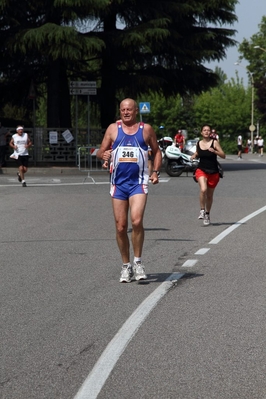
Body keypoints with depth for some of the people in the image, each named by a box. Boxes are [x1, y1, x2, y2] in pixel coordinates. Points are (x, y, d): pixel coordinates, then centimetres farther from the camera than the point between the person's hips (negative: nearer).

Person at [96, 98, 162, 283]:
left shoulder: (146, 129, 5)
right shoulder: (113, 129, 7)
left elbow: (156, 151, 14)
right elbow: (101, 151, 9)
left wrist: (156, 171, 0)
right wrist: (103, 155, -16)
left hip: (138, 182, -2)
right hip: (119, 183, 2)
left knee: (137, 221, -20)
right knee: (121, 227, 4)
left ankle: (138, 262, -5)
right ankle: (126, 265, 18)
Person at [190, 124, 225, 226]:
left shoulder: (214, 142, -5)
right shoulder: (198, 143, 5)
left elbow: (223, 156, -7)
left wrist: (214, 151, -24)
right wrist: (194, 156, 0)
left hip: (213, 172, 0)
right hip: (201, 170, 0)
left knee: (210, 195, 12)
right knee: (203, 189, -26)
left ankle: (207, 214, 32)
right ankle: (202, 210, -10)